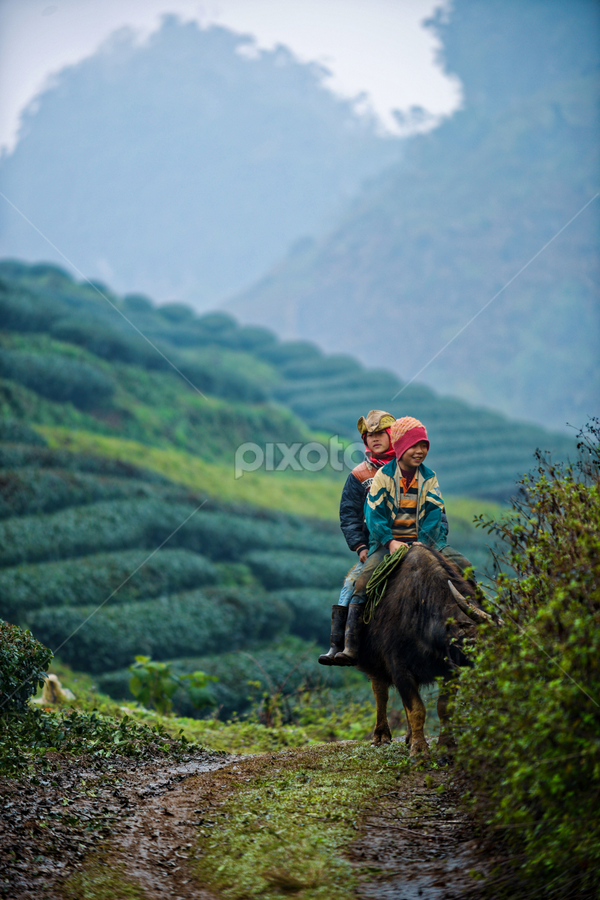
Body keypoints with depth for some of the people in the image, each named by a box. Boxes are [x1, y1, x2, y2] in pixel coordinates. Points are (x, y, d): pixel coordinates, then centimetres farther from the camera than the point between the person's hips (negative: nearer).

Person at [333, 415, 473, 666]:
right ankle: (349, 647, -26)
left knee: (463, 566, -14)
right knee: (362, 581, -26)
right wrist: (390, 542, -20)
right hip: (387, 541, -3)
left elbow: (435, 514, -1)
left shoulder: (429, 477, 7)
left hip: (423, 540, 3)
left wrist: (424, 542, -17)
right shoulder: (383, 475, -2)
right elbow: (374, 513, -7)